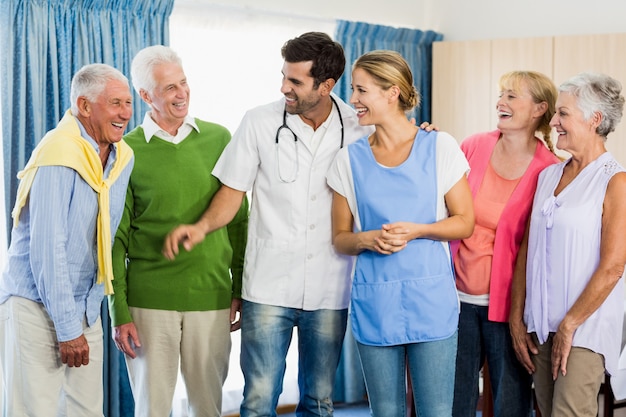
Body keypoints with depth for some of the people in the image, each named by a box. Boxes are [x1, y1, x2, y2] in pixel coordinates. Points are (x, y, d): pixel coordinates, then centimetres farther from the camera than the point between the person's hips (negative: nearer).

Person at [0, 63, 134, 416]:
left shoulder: (123, 157, 4)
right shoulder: (59, 155, -19)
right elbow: (47, 249, -21)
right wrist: (68, 328, -19)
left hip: (85, 307, 7)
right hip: (36, 305, -7)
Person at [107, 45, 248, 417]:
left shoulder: (219, 139, 5)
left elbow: (238, 220, 10)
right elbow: (116, 239, 0)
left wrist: (240, 289, 6)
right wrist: (120, 314, -3)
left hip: (212, 298, 2)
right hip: (149, 300, -1)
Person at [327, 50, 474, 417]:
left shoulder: (440, 147, 0)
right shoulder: (350, 159, 5)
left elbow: (464, 222, 2)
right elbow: (340, 238, 10)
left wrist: (416, 230, -15)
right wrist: (367, 239, -12)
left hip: (431, 298, -2)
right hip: (374, 301, 2)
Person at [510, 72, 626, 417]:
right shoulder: (548, 175, 12)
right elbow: (527, 250, 12)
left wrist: (569, 325, -11)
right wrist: (516, 319, 7)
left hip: (584, 327, -6)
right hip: (540, 327, 6)